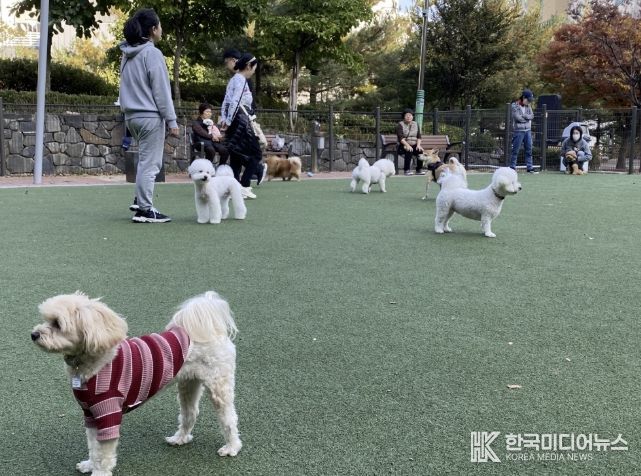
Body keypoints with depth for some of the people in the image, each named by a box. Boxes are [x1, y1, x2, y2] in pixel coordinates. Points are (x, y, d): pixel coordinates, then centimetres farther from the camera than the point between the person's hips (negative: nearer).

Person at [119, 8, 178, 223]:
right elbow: (161, 90, -14)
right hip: (150, 116, -8)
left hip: (132, 115, 8)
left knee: (146, 161, 20)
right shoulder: (152, 54, -13)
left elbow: (127, 86, 17)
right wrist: (171, 120, -11)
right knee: (149, 164, -2)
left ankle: (140, 200, 18)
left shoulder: (127, 54, 12)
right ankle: (144, 210, 2)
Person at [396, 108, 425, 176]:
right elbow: (400, 138, -13)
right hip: (403, 146, -4)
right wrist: (407, 145, -27)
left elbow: (419, 137, 9)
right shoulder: (400, 125, 0)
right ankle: (407, 170, -27)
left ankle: (419, 170, -17)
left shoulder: (416, 124, 15)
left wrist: (418, 145, -11)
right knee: (409, 151, -35)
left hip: (414, 145, 4)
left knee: (420, 151, -27)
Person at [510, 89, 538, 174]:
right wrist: (528, 118, -3)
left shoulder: (528, 106, 12)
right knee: (515, 150, -3)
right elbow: (518, 117, -15)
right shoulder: (515, 105, -6)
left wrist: (524, 115, -13)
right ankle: (512, 167, 3)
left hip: (528, 130, 6)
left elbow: (532, 116, 2)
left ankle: (530, 167, 10)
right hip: (518, 130, -6)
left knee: (529, 150, 6)